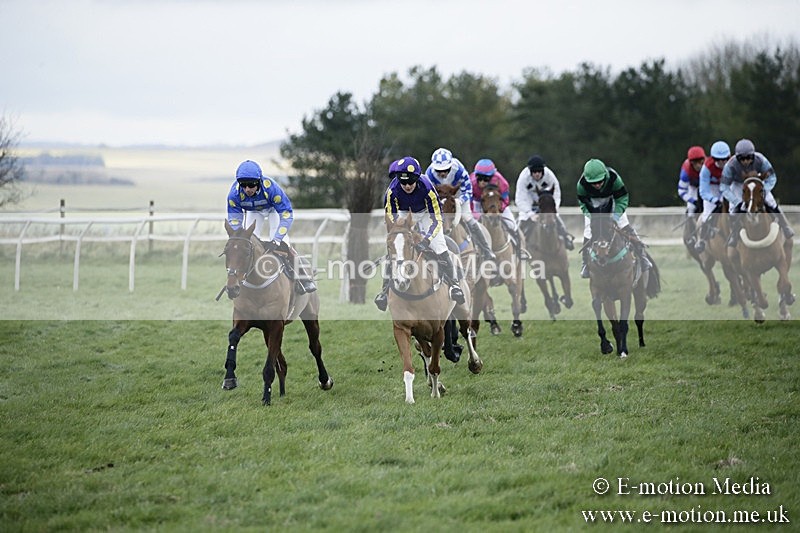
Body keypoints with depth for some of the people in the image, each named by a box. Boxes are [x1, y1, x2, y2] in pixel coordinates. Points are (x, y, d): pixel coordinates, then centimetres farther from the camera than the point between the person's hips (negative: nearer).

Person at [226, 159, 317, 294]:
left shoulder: (270, 188, -43)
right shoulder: (234, 193, -35)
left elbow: (287, 215, -38)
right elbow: (234, 221, -26)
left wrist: (276, 240, -45)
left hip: (274, 208, -3)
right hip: (253, 211, 3)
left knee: (281, 244, -16)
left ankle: (304, 279, -7)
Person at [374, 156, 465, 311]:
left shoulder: (427, 188, -37)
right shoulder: (392, 191, -33)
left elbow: (437, 219, -29)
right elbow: (391, 219, -20)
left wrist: (427, 239, -41)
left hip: (426, 213, -1)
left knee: (441, 250, -14)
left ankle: (454, 285, 3)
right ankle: (384, 289, 4)